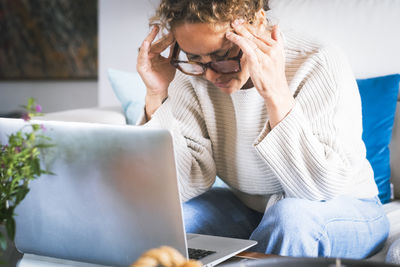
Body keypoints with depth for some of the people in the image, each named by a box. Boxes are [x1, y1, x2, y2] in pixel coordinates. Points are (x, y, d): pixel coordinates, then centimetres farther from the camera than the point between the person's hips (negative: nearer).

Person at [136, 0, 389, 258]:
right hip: (249, 213, 3)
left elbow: (323, 189, -31)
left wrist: (276, 94, -38)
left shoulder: (321, 65, -24)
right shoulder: (193, 73, -12)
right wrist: (156, 97, -26)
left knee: (290, 215, -36)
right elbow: (185, 185, -16)